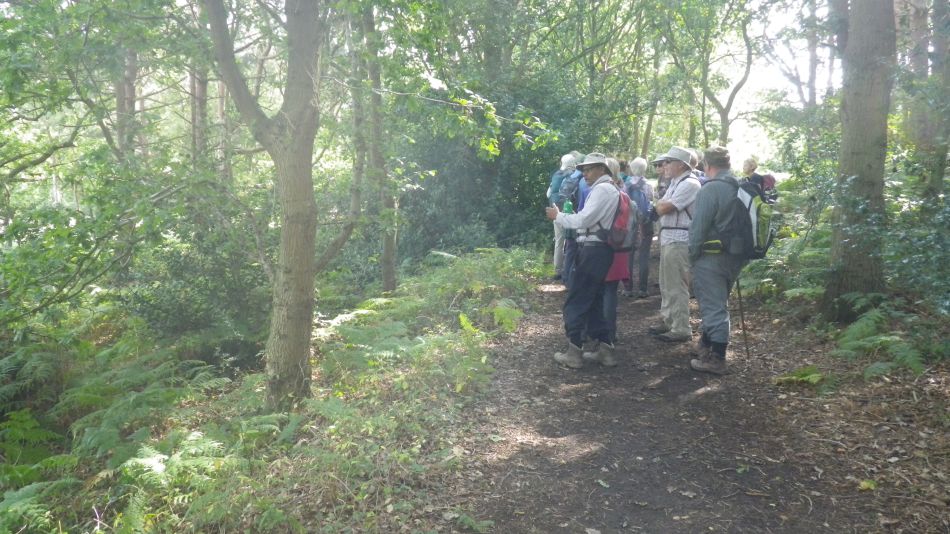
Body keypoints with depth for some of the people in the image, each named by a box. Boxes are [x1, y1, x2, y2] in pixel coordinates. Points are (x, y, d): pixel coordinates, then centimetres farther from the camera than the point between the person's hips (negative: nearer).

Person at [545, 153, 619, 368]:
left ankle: (574, 353, -1)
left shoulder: (602, 189, -12)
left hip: (593, 251, -10)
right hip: (598, 250, 10)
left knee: (575, 301, -5)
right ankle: (603, 348, 17)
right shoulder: (609, 189, 20)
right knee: (594, 301, 14)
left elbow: (583, 220, -18)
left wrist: (558, 215, -6)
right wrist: (568, 216, 5)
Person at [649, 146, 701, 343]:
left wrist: (661, 203, 1)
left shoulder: (689, 184, -15)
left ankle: (681, 330, 1)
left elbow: (662, 208, -18)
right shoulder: (675, 183, 18)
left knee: (677, 287, -6)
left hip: (679, 241, -10)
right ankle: (668, 321, 30)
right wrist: (662, 204, 0)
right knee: (666, 284, 18)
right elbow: (660, 208, 19)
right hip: (668, 239, 10)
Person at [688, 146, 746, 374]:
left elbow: (698, 227, -18)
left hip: (711, 257, -8)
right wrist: (739, 253, 17)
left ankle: (716, 360, 2)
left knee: (713, 306, -2)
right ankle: (706, 344, 38)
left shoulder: (710, 189, -17)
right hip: (735, 257, 8)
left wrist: (693, 254, -6)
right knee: (717, 303, 21)